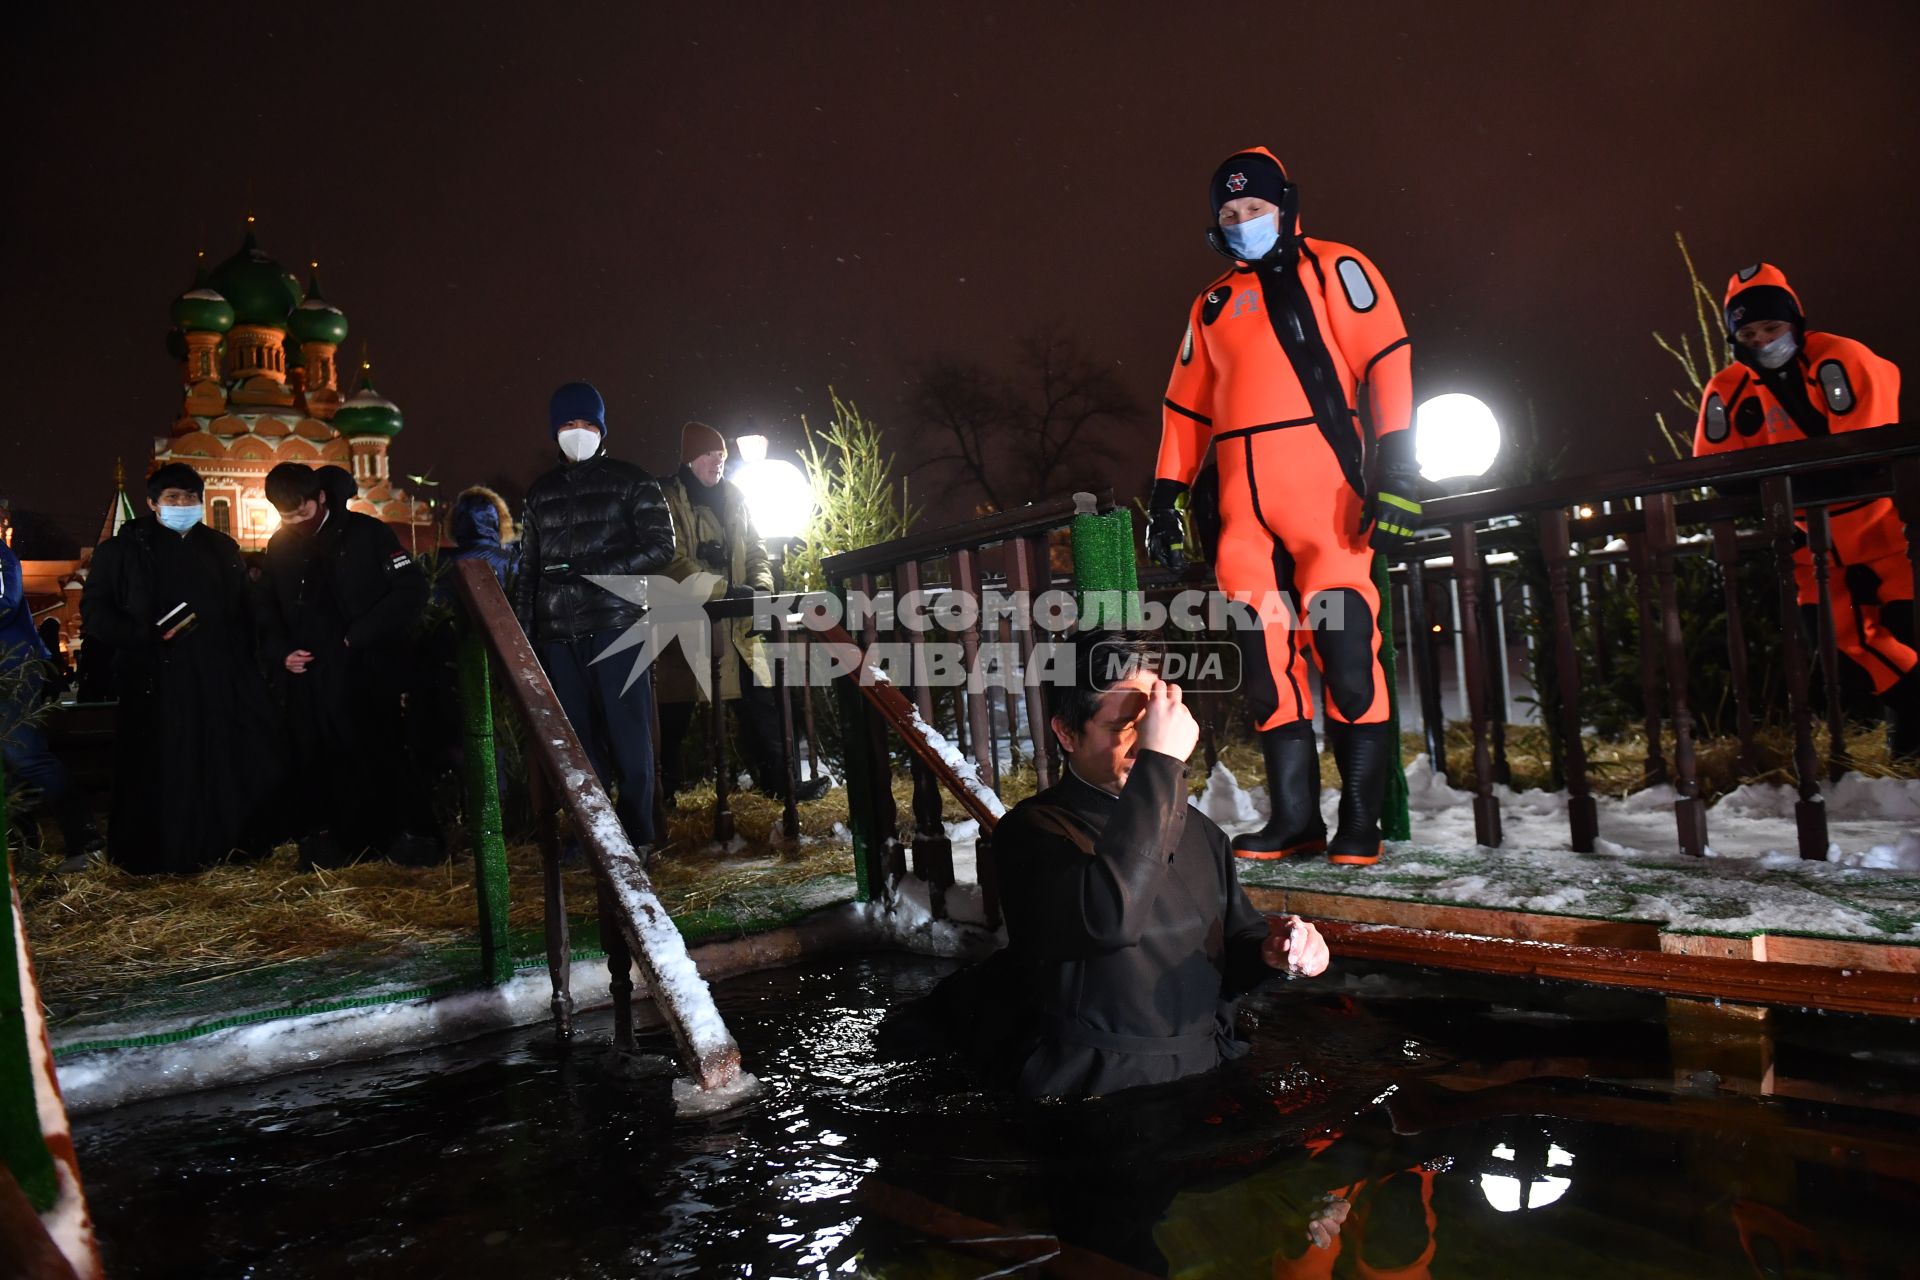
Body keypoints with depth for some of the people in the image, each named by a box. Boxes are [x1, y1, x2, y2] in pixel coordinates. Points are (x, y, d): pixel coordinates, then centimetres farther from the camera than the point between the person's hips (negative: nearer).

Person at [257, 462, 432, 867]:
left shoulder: (366, 533, -4)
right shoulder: (280, 547, 11)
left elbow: (412, 588, -9)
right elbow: (268, 613, 21)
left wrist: (362, 635, -13)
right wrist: (280, 652, 2)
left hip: (369, 674, -4)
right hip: (309, 682, 4)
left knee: (385, 757, 0)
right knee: (316, 764, 7)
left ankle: (411, 834, 10)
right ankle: (323, 836, 19)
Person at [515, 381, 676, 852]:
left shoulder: (630, 482, 6)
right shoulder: (541, 492, 19)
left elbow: (660, 547, -2)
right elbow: (528, 568, 19)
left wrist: (594, 570, -12)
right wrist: (522, 632, 10)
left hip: (615, 623, -4)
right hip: (558, 632, 4)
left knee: (626, 733, -5)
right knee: (578, 736, 5)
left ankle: (637, 836, 1)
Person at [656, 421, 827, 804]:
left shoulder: (734, 496, 13)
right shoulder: (669, 497, -7)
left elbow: (755, 549, 14)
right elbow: (674, 561, -16)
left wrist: (760, 586, -6)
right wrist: (726, 591, -23)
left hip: (735, 621, 6)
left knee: (759, 699, 4)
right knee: (677, 708, 3)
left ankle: (777, 776, 10)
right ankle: (666, 786, 15)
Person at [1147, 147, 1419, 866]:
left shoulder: (1331, 269, 10)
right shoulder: (1212, 304, 25)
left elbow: (1387, 360, -1)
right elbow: (1186, 407, 25)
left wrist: (1396, 469, -13)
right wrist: (1165, 498, 15)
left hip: (1321, 482, -5)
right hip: (1242, 499, 5)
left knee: (1345, 653, -9)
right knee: (1265, 658, 1)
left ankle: (1359, 825, -1)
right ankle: (1295, 817, 8)